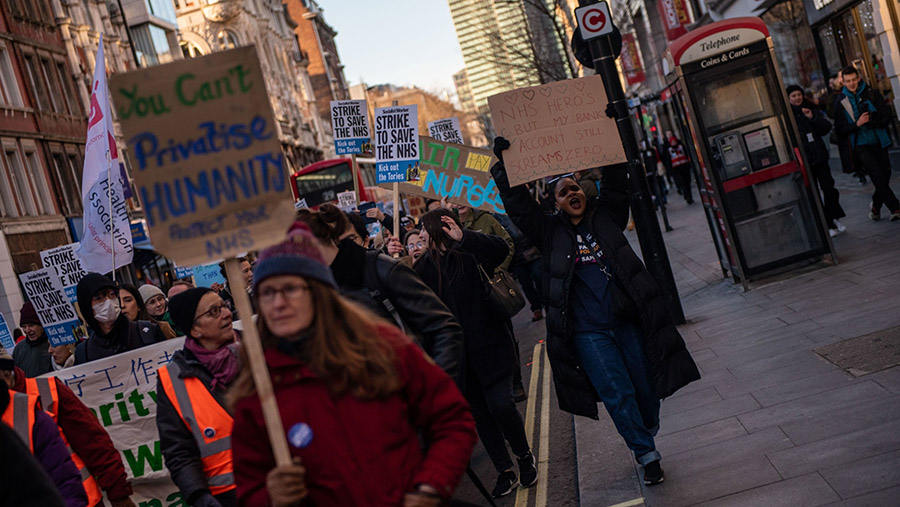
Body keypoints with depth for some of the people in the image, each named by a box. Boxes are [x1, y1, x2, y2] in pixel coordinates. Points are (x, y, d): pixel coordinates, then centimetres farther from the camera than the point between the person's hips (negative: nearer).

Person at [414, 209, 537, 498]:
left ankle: (525, 456, 16)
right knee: (479, 412, 8)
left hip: (488, 344, -5)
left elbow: (501, 250, -23)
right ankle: (505, 472, 20)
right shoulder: (424, 266, 9)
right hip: (455, 352, 5)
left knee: (500, 404, -12)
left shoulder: (470, 254, -6)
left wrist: (464, 237, -35)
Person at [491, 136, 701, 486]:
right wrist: (503, 165, -7)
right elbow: (518, 206, 1)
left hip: (627, 321, 2)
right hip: (588, 332, -2)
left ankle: (645, 439, 33)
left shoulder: (605, 216, 11)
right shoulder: (551, 231, 7)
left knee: (646, 387, 9)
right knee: (618, 394, -4)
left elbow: (616, 181, 4)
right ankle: (647, 455, 9)